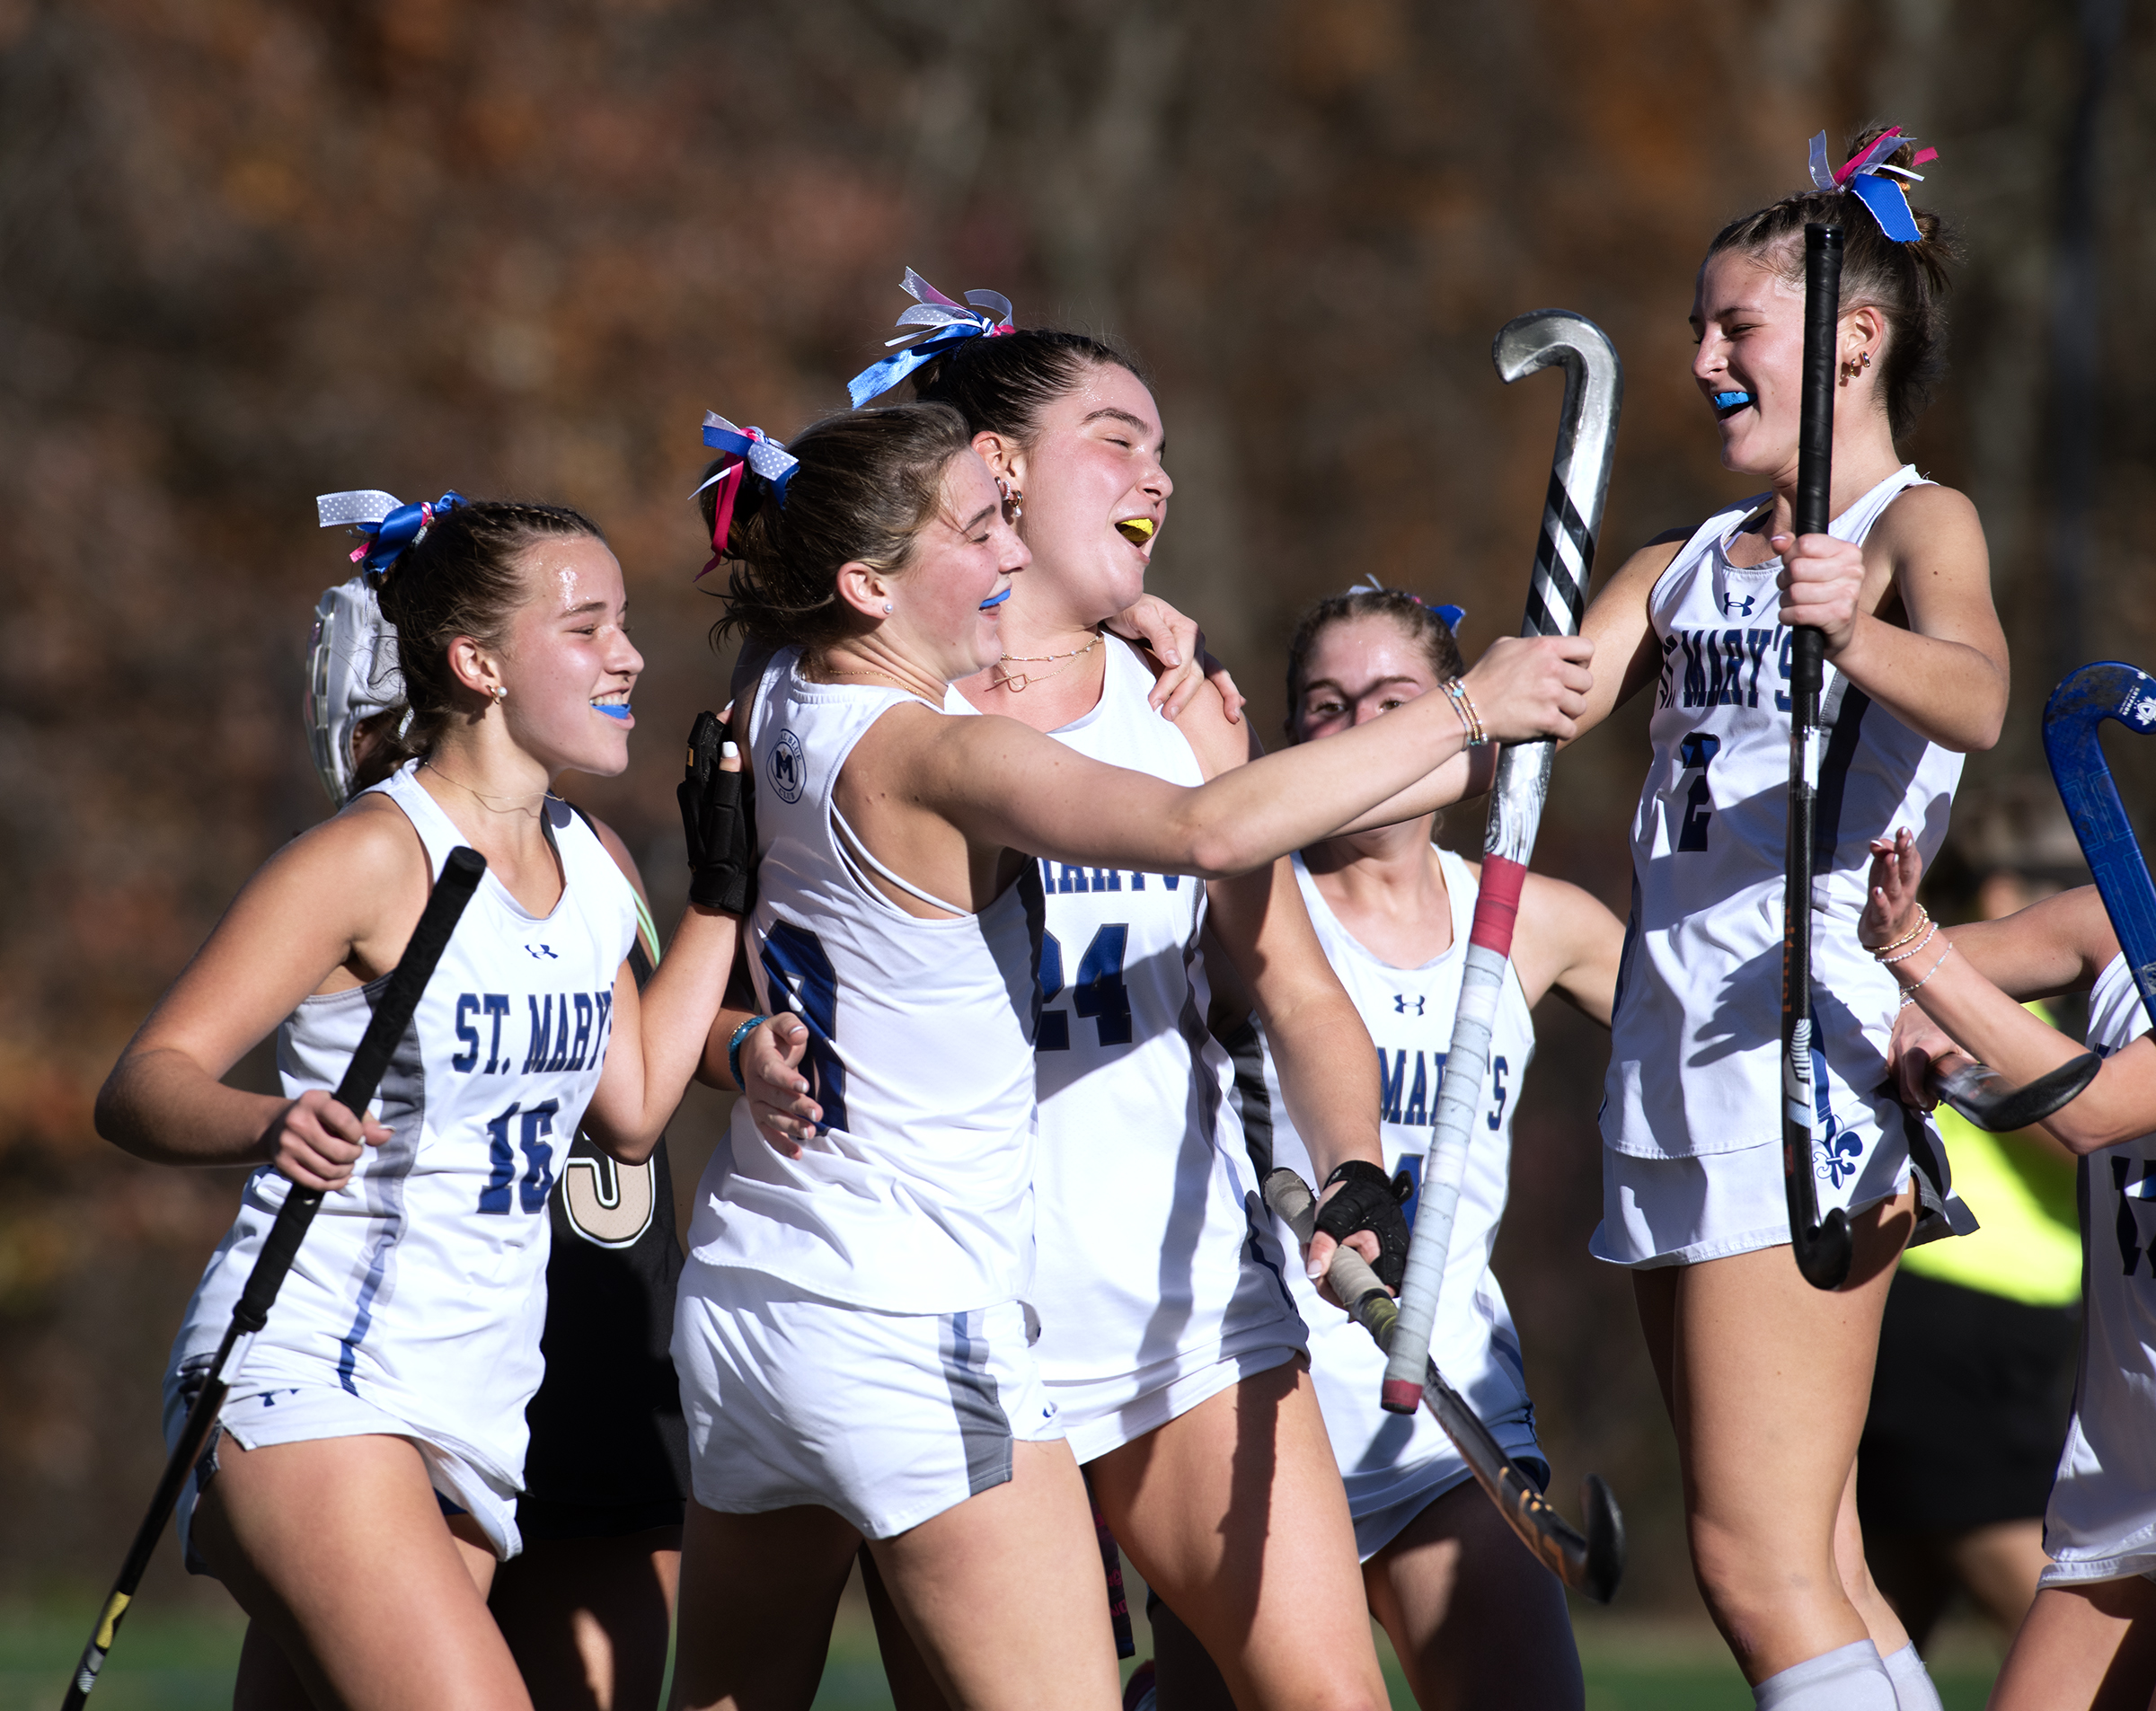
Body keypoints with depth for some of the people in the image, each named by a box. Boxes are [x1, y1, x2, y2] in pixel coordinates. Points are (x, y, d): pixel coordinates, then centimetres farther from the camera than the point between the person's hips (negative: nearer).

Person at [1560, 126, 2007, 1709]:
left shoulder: (1917, 525, -4)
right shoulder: (1682, 570, 20)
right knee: (1817, 1574, 5)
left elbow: (1974, 699, -24)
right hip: (1674, 1070, 8)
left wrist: (1855, 634, -45)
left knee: (1762, 1568, -15)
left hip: (1810, 1055, -8)